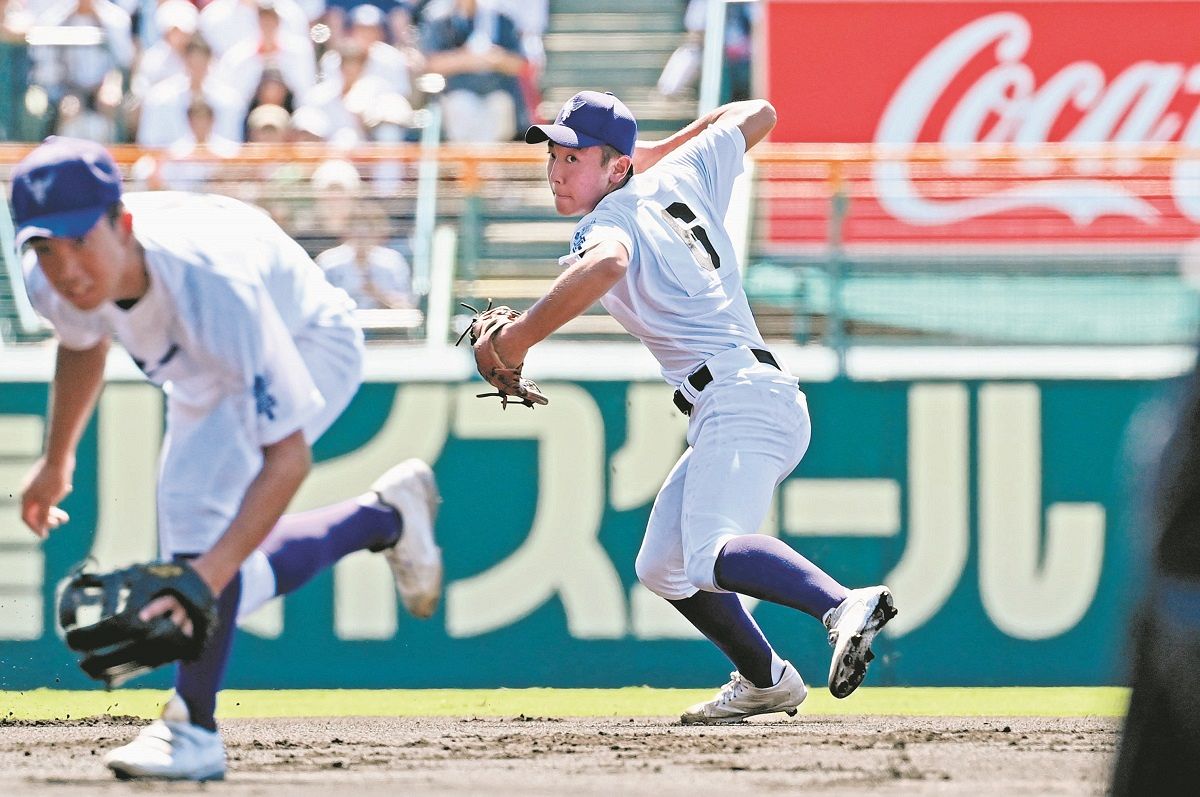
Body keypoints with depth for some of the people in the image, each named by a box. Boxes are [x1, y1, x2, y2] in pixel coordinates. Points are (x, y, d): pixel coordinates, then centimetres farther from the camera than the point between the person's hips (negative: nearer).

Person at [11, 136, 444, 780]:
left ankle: (193, 730, -25)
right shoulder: (56, 281, -27)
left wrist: (210, 572, -56)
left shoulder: (212, 285, -46)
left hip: (311, 349, -7)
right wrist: (56, 461, 15)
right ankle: (384, 518, 33)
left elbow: (289, 455, -46)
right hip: (206, 375, 8)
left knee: (195, 492, -33)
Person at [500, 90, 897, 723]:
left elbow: (606, 264, -31)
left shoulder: (611, 218, -5)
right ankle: (765, 681, 25)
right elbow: (757, 114, 33)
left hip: (741, 397, -10)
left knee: (710, 556, -31)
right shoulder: (680, 179, 18)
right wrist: (658, 150, 38)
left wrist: (518, 338, -24)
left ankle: (844, 606, -51)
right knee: (663, 568, 22)